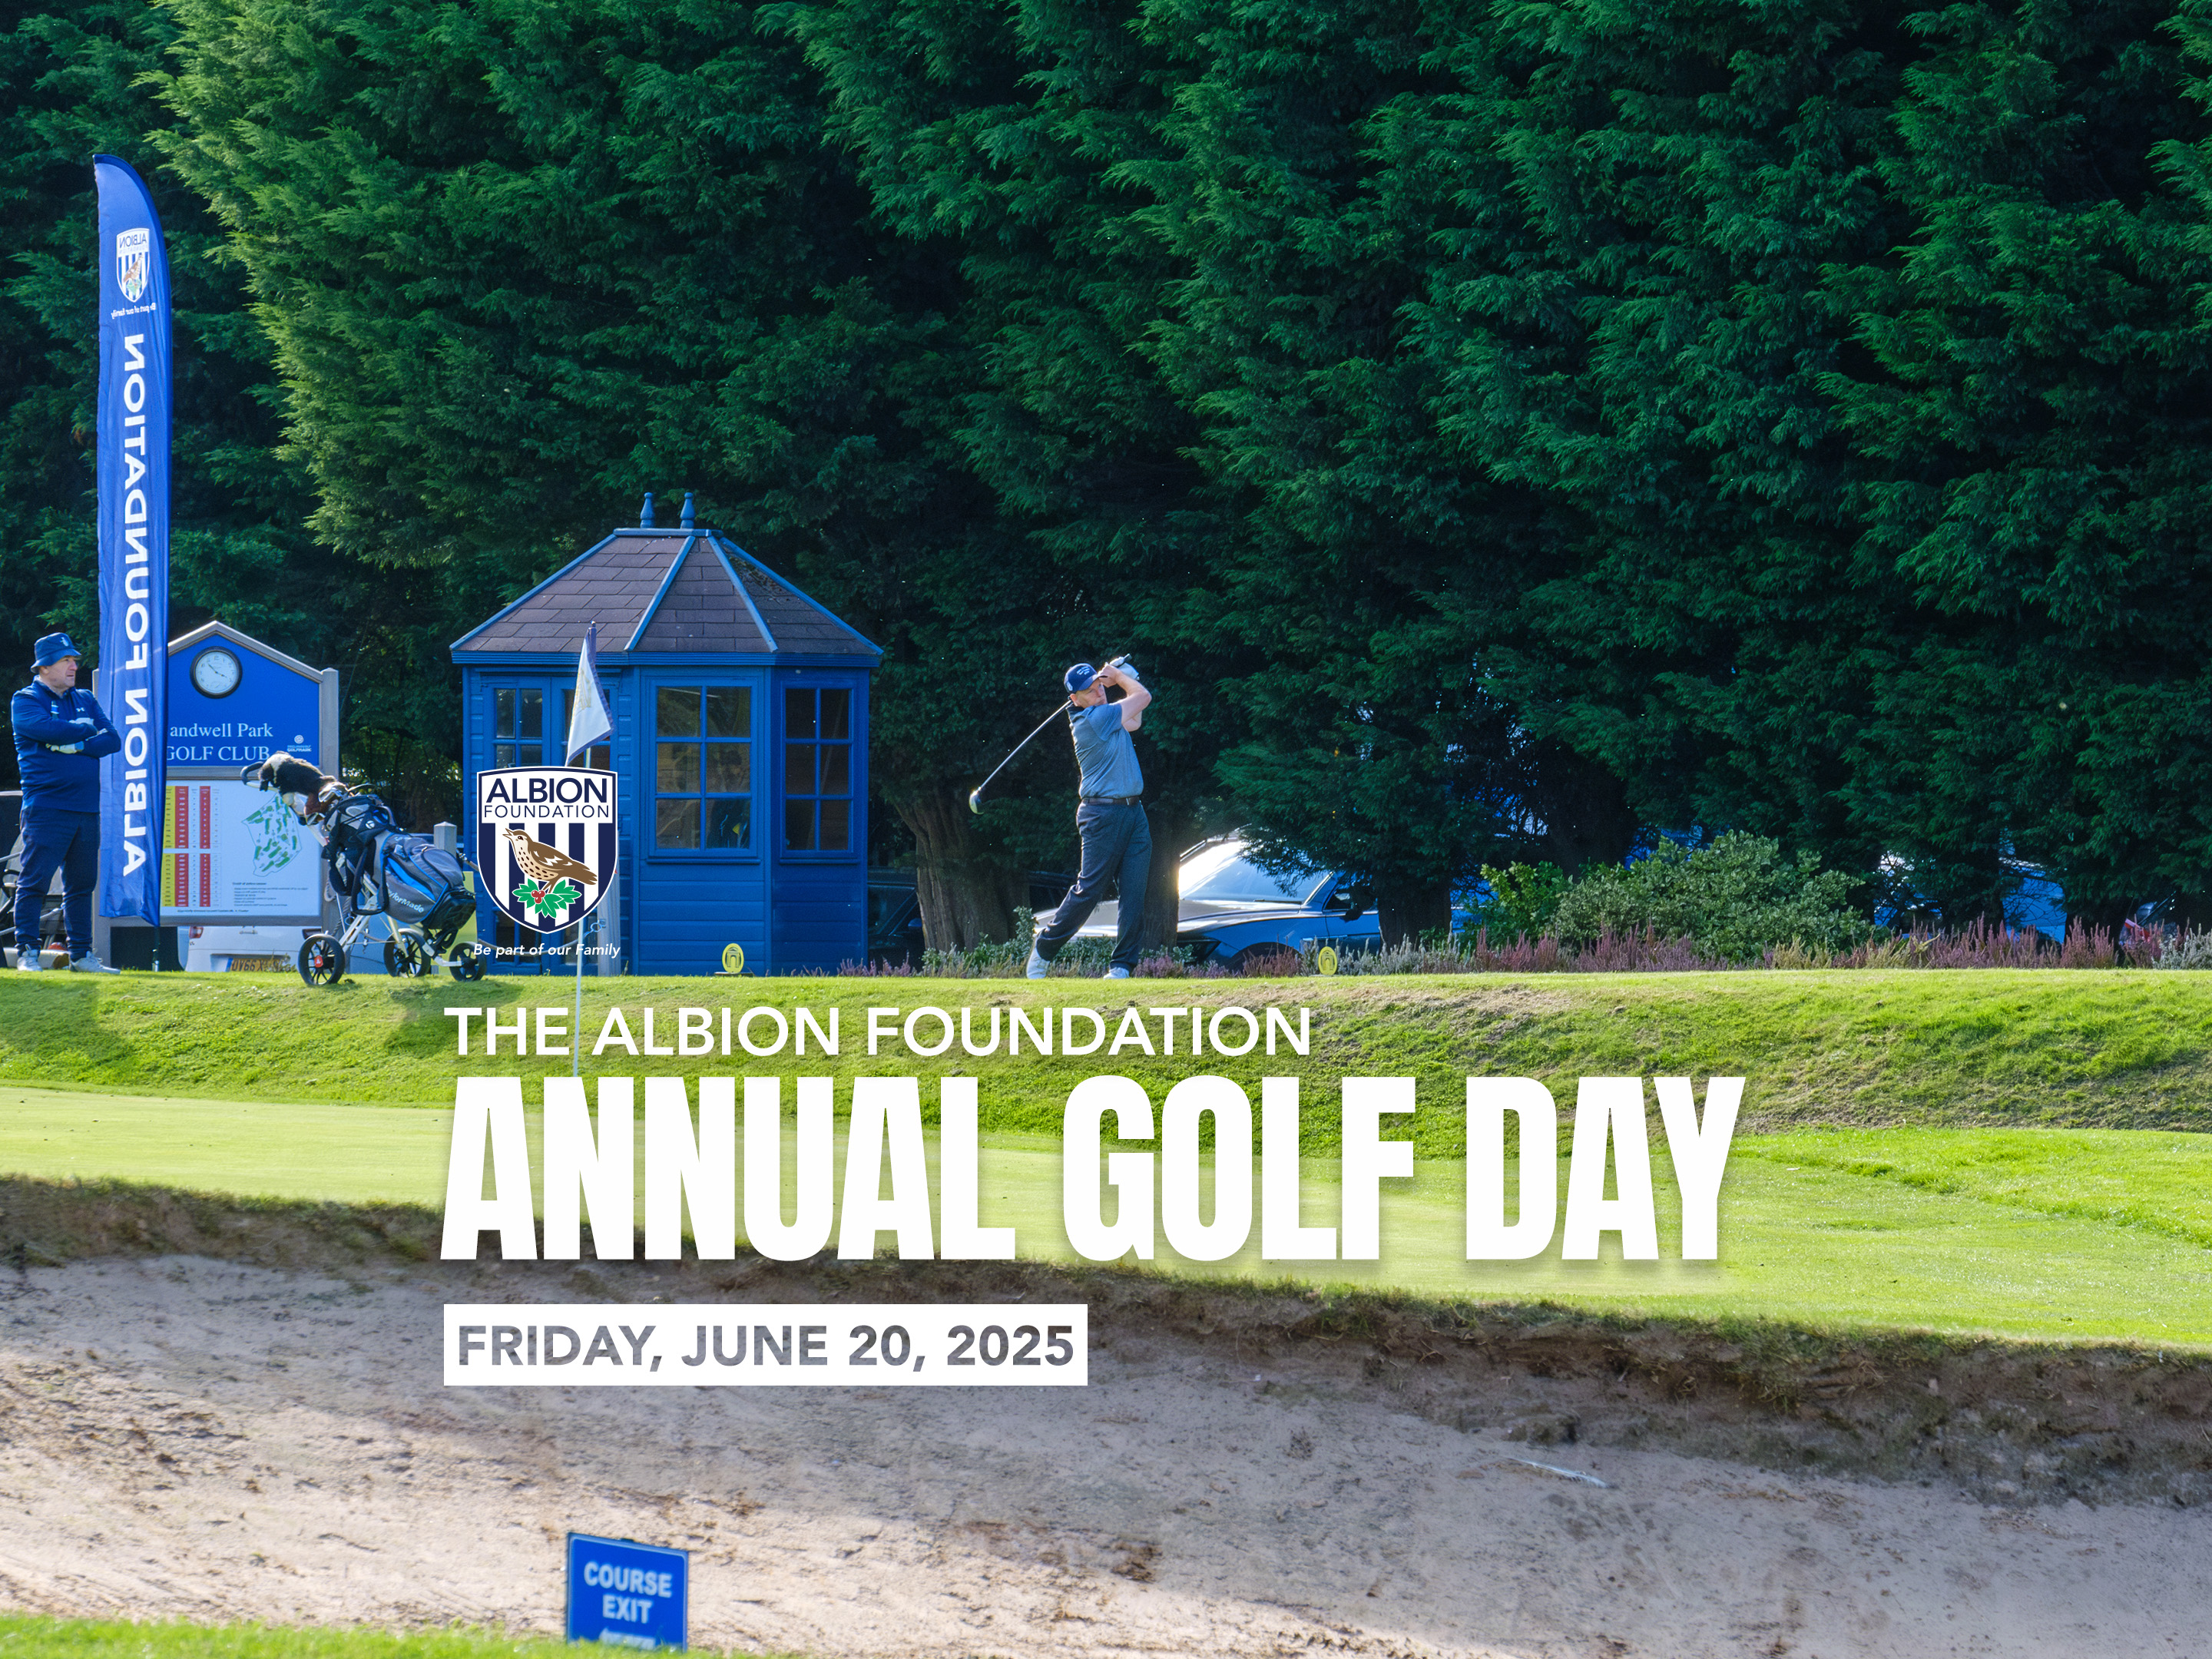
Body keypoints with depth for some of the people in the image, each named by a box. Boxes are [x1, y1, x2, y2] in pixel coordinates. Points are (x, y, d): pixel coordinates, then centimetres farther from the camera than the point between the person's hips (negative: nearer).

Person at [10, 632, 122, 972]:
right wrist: (87, 730, -5)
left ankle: (81, 954, 14)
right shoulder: (26, 701, 1)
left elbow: (113, 740, 5)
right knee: (34, 880, -7)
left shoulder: (86, 701, 18)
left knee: (81, 883, 8)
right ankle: (26, 953, -4)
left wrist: (76, 746, -11)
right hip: (46, 807, -6)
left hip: (86, 808, 6)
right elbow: (47, 729, -19)